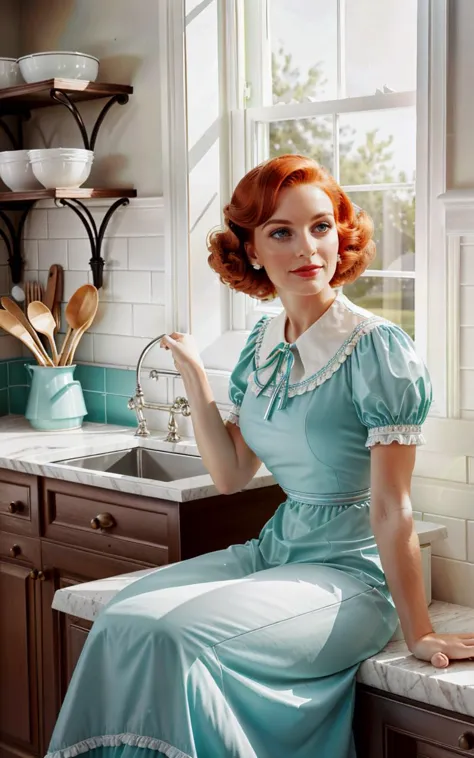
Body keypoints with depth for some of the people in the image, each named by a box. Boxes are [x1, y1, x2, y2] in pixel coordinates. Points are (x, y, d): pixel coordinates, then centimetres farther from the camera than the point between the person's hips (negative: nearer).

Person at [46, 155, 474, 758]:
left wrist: (419, 635, -13)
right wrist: (193, 375, 1)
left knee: (173, 633, -26)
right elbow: (231, 475, 6)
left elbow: (391, 510, -15)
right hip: (274, 549, 7)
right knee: (123, 614, -15)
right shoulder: (261, 345, 6)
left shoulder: (377, 350, -16)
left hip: (350, 571, -6)